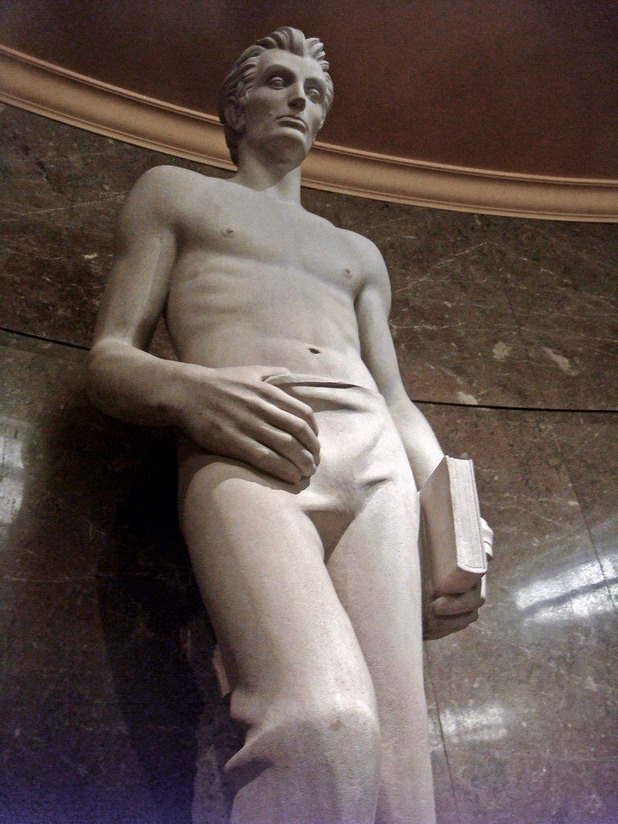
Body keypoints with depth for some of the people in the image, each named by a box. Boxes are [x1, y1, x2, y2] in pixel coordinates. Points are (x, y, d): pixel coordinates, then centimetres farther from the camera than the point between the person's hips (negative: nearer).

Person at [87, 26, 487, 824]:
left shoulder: (359, 253, 36)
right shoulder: (173, 192, 26)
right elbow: (108, 359, 13)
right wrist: (185, 387, -13)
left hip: (378, 463, 4)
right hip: (244, 453, -4)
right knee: (325, 725, -33)